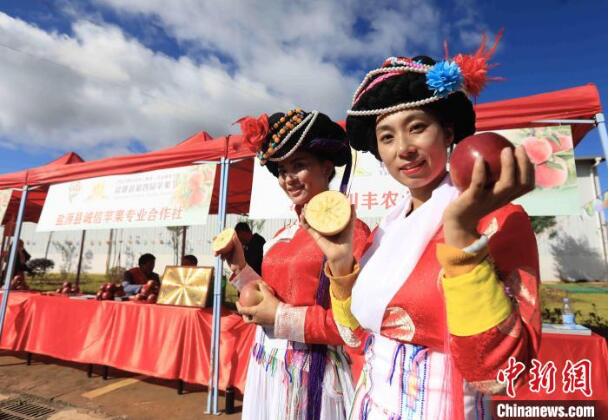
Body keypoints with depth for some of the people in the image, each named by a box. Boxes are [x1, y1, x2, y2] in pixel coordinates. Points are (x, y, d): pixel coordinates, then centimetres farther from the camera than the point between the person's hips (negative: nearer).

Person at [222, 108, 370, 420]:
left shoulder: (349, 230, -15)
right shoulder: (282, 236, 7)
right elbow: (271, 300, 10)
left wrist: (282, 317, -16)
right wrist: (239, 266, 4)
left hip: (312, 374, -6)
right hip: (266, 368, 7)